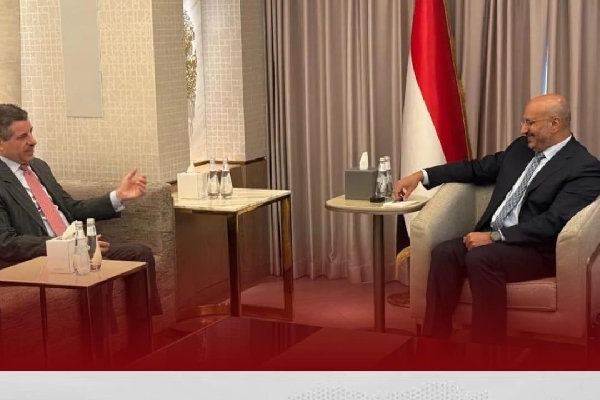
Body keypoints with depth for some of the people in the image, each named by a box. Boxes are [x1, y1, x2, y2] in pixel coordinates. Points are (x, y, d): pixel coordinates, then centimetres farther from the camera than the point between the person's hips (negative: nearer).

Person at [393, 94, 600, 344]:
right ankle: (434, 339, -17)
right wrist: (422, 175, 12)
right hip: (494, 238, 7)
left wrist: (494, 236, -24)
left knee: (480, 258, -34)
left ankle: (487, 343, -26)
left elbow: (553, 223, -22)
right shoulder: (522, 147, 14)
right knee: (444, 253, -19)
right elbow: (478, 169, 22)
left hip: (539, 249, -7)